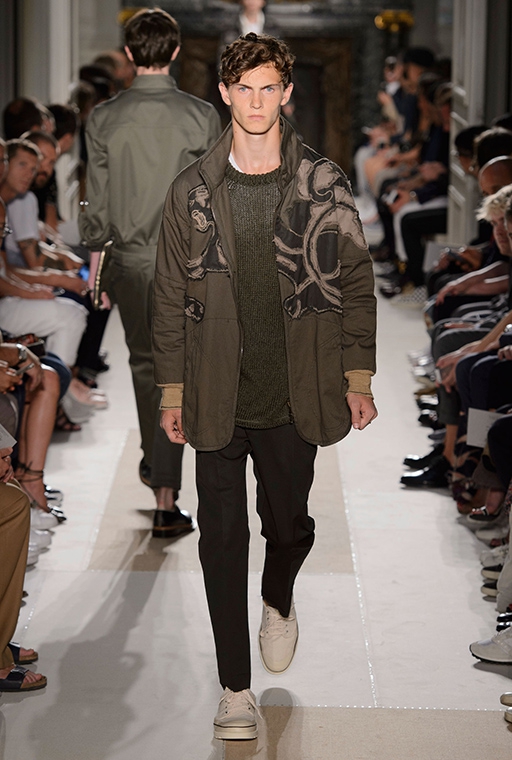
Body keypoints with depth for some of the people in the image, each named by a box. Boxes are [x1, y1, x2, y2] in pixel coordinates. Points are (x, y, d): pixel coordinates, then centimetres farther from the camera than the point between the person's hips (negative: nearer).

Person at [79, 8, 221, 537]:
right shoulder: (202, 117, -8)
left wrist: (96, 255, 12)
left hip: (129, 257, 2)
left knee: (144, 363, 21)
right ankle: (166, 499, -3)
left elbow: (97, 200, 0)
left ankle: (153, 464, 37)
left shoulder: (104, 118, -4)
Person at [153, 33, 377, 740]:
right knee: (222, 541, 2)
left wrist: (358, 378, 2)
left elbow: (356, 283, 5)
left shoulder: (324, 185, 0)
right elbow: (171, 296, 5)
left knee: (290, 527, 12)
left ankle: (279, 601, 48)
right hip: (217, 401, 0)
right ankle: (236, 689, 14)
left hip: (294, 399, 0)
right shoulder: (192, 191, 1)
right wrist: (172, 392, 3)